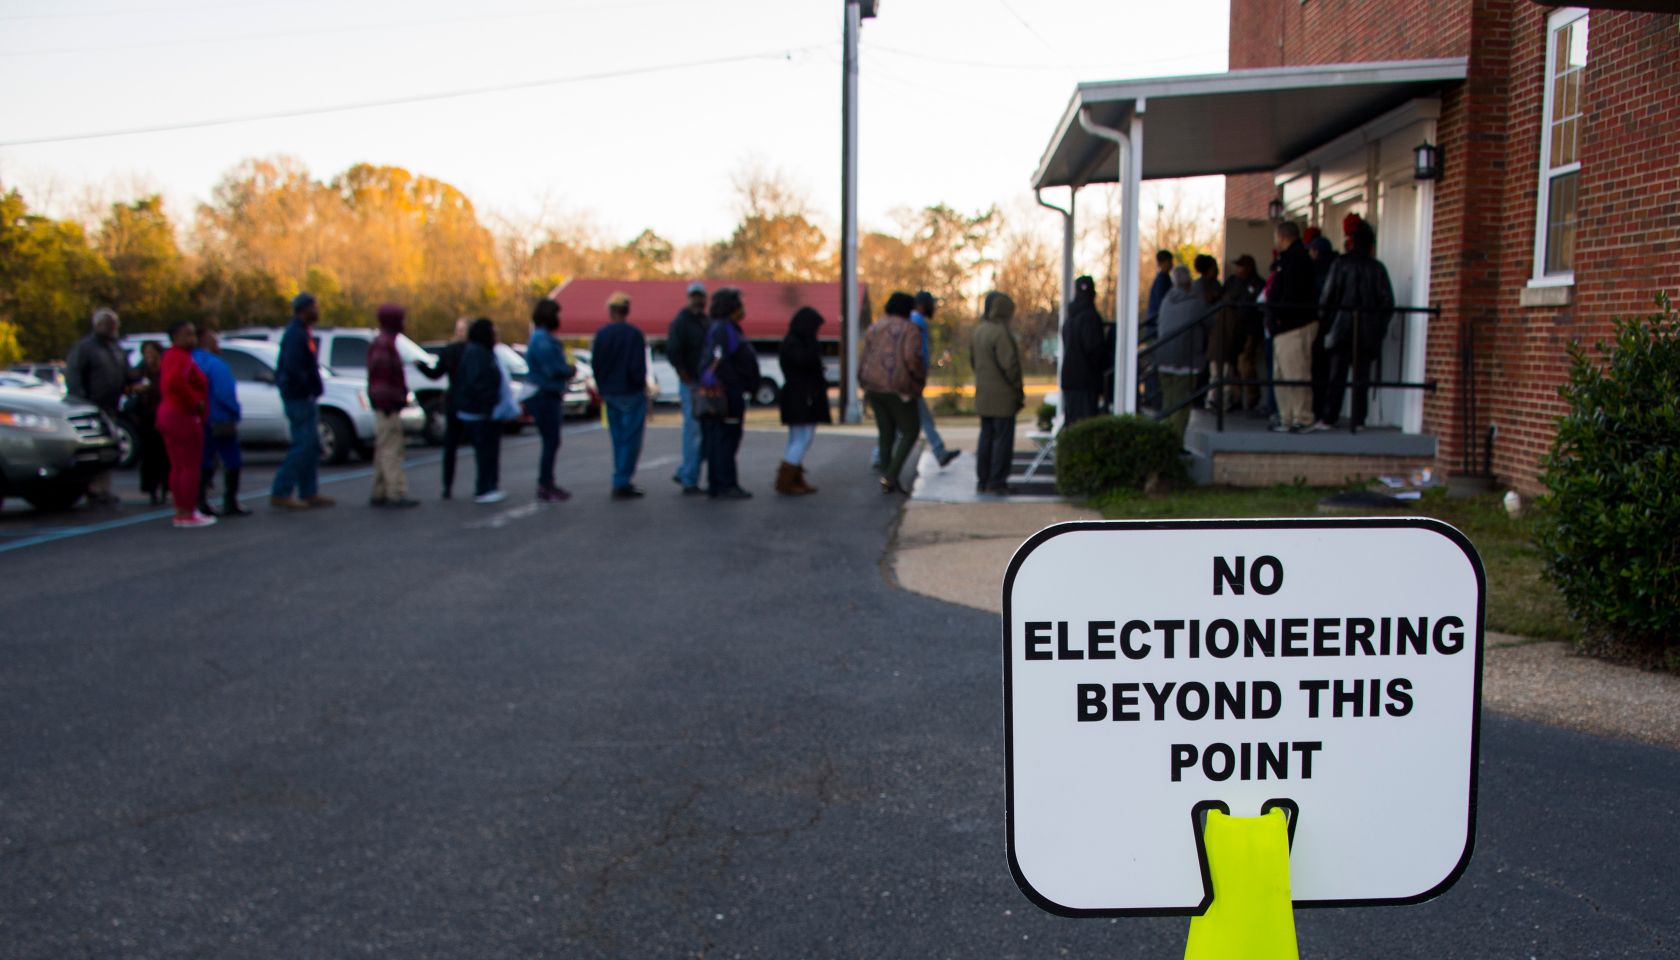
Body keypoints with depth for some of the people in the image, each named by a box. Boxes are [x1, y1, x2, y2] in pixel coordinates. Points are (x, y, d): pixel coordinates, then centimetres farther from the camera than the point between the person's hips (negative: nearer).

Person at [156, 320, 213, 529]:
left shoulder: (171, 356, 16)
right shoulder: (181, 357, -16)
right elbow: (175, 381, -34)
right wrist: (195, 401, -23)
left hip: (168, 413, 11)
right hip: (184, 417, -10)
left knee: (177, 467, 13)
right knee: (191, 467, -6)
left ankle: (181, 512, 19)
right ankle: (188, 515, -5)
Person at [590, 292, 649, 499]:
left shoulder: (601, 334, 1)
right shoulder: (634, 334, -13)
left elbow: (595, 364, 6)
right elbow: (638, 367, -15)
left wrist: (602, 389, 15)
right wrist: (641, 385, 1)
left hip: (610, 394, 5)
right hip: (631, 394, -5)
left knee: (618, 439, 15)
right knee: (631, 440, -1)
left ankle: (621, 482, 18)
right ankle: (622, 483, -5)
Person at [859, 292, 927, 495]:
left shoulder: (875, 328, 10)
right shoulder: (909, 329, -7)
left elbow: (863, 358, 7)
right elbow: (912, 358, -20)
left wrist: (865, 385, 17)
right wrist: (920, 379, -2)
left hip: (874, 387, 6)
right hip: (898, 389, -6)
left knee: (886, 434, 14)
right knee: (910, 432, 7)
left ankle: (887, 483, 14)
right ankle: (890, 476, -5)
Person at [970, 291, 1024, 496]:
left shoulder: (978, 330, 9)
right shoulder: (1000, 332, -18)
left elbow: (972, 358, 16)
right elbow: (1009, 365, -20)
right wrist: (1019, 391, -10)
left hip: (983, 394, 9)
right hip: (1002, 396, -9)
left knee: (986, 437, 15)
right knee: (1003, 438, -2)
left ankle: (982, 480, 18)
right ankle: (996, 482, -1)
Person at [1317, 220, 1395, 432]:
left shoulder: (1340, 264, -3)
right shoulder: (1377, 268, 2)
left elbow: (1328, 297, -4)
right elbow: (1388, 302, 1)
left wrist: (1327, 324, 6)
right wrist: (1380, 327, 10)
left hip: (1343, 327, -1)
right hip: (1369, 332, 1)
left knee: (1337, 376, 1)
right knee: (1362, 377, 5)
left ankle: (1328, 419, -1)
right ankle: (1359, 420, 4)